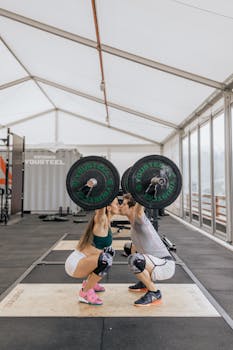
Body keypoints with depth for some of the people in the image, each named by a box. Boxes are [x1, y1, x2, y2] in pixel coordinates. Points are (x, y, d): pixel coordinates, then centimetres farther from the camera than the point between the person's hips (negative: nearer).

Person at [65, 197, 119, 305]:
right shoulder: (101, 221, -20)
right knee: (106, 260, -31)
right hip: (75, 264, -10)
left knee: (109, 251, 24)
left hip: (79, 261, 10)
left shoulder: (106, 220, 4)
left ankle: (89, 283, 25)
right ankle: (85, 293, -10)